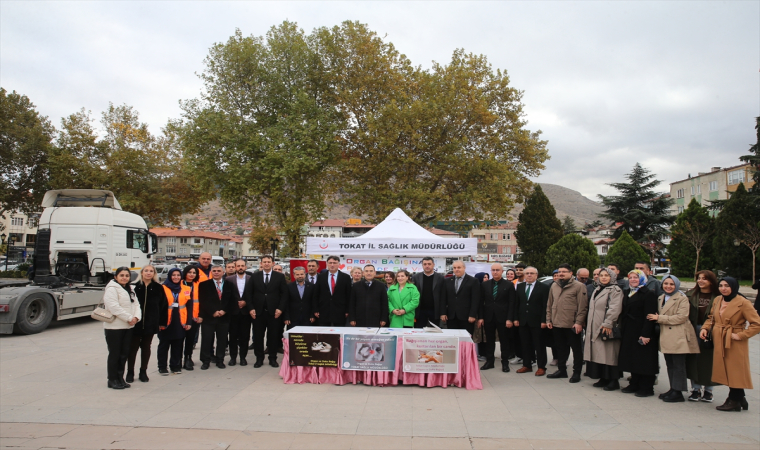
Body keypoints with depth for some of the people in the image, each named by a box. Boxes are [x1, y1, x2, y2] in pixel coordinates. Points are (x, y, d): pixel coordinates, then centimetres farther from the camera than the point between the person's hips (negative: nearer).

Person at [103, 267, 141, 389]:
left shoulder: (130, 289, 17)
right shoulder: (111, 289, -9)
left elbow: (136, 304, 12)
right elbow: (114, 307, -21)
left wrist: (136, 317, -7)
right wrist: (129, 318, -19)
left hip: (128, 327, 7)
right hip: (114, 327, -7)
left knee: (124, 353, 11)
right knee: (114, 354, 1)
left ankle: (120, 378, 22)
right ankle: (112, 380, 11)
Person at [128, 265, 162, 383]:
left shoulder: (158, 288, 0)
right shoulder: (135, 287, -5)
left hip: (150, 323, 1)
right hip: (136, 322, -1)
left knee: (146, 347, 12)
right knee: (133, 347, 7)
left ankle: (143, 372, 23)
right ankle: (130, 372, 19)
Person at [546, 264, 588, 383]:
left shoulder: (579, 286, -8)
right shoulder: (554, 286, 11)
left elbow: (582, 307, -11)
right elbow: (549, 305, 15)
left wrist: (579, 322, -16)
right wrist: (548, 320, 10)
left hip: (572, 325, -6)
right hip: (556, 324, 6)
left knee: (576, 349, 6)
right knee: (561, 349, 15)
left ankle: (577, 373, 16)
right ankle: (561, 370, 27)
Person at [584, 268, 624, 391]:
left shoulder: (615, 290, -7)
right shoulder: (597, 289, 18)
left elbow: (615, 308, -18)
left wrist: (607, 323, -24)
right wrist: (590, 326, 17)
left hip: (607, 328, -8)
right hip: (595, 328, 8)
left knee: (609, 354, -4)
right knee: (599, 354, 9)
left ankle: (614, 381, 4)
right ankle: (603, 378, 17)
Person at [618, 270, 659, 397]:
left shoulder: (648, 294, -10)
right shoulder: (626, 293, 13)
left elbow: (649, 316, -16)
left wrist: (645, 334, -21)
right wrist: (622, 328, 8)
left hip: (642, 332, -7)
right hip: (629, 333, 8)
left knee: (644, 360, -1)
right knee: (632, 359, 12)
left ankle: (647, 388, 8)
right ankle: (635, 385, 22)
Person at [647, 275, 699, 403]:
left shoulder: (682, 299, -5)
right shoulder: (660, 299, 17)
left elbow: (681, 317, -16)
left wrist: (659, 318, -14)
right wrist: (656, 318, 6)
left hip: (678, 337, -7)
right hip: (666, 337, 7)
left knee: (678, 365, -3)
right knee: (670, 365, 10)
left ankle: (678, 392, 1)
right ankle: (673, 389, 17)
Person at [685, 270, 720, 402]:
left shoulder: (718, 297, -3)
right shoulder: (691, 294, 5)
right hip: (694, 330, 2)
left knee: (708, 361, 5)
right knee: (693, 360, 4)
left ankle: (708, 390, 18)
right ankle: (695, 389, 14)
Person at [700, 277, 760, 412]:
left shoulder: (743, 303, -13)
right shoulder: (717, 300, 8)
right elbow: (711, 318, 18)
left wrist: (741, 335, -17)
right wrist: (705, 328, 0)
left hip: (735, 343, -7)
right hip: (719, 342, 7)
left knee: (735, 371, 2)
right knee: (726, 371, 12)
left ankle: (734, 401, 14)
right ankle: (739, 399, 26)